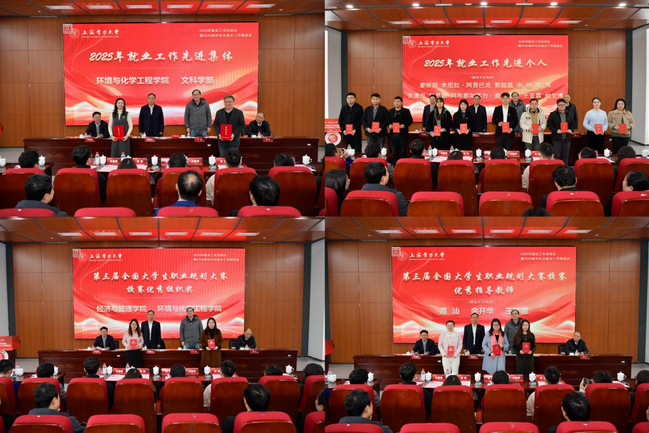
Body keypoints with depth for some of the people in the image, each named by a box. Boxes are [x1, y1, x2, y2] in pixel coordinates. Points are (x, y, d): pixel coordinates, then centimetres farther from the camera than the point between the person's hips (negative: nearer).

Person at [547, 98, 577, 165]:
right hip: (557, 138, -4)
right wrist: (556, 130, -18)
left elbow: (573, 124, 16)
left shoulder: (569, 115, 13)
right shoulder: (553, 114, 0)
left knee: (565, 155, 8)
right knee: (557, 155, -4)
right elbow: (549, 125, -4)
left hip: (566, 138, 4)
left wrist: (571, 130, -5)